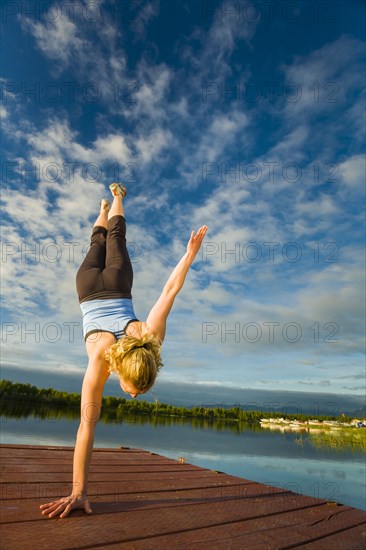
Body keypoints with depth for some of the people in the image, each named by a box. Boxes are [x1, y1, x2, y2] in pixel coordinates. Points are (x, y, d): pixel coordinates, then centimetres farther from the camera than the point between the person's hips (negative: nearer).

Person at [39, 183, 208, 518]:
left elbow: (170, 290, -31)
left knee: (116, 239, 32)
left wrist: (191, 251, -20)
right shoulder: (100, 362, -42)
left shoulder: (152, 337, -39)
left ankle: (117, 197, 59)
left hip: (119, 289, 1)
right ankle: (104, 209, 62)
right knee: (98, 245, 34)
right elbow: (87, 425, -40)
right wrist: (79, 491, -40)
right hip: (91, 291, 0)